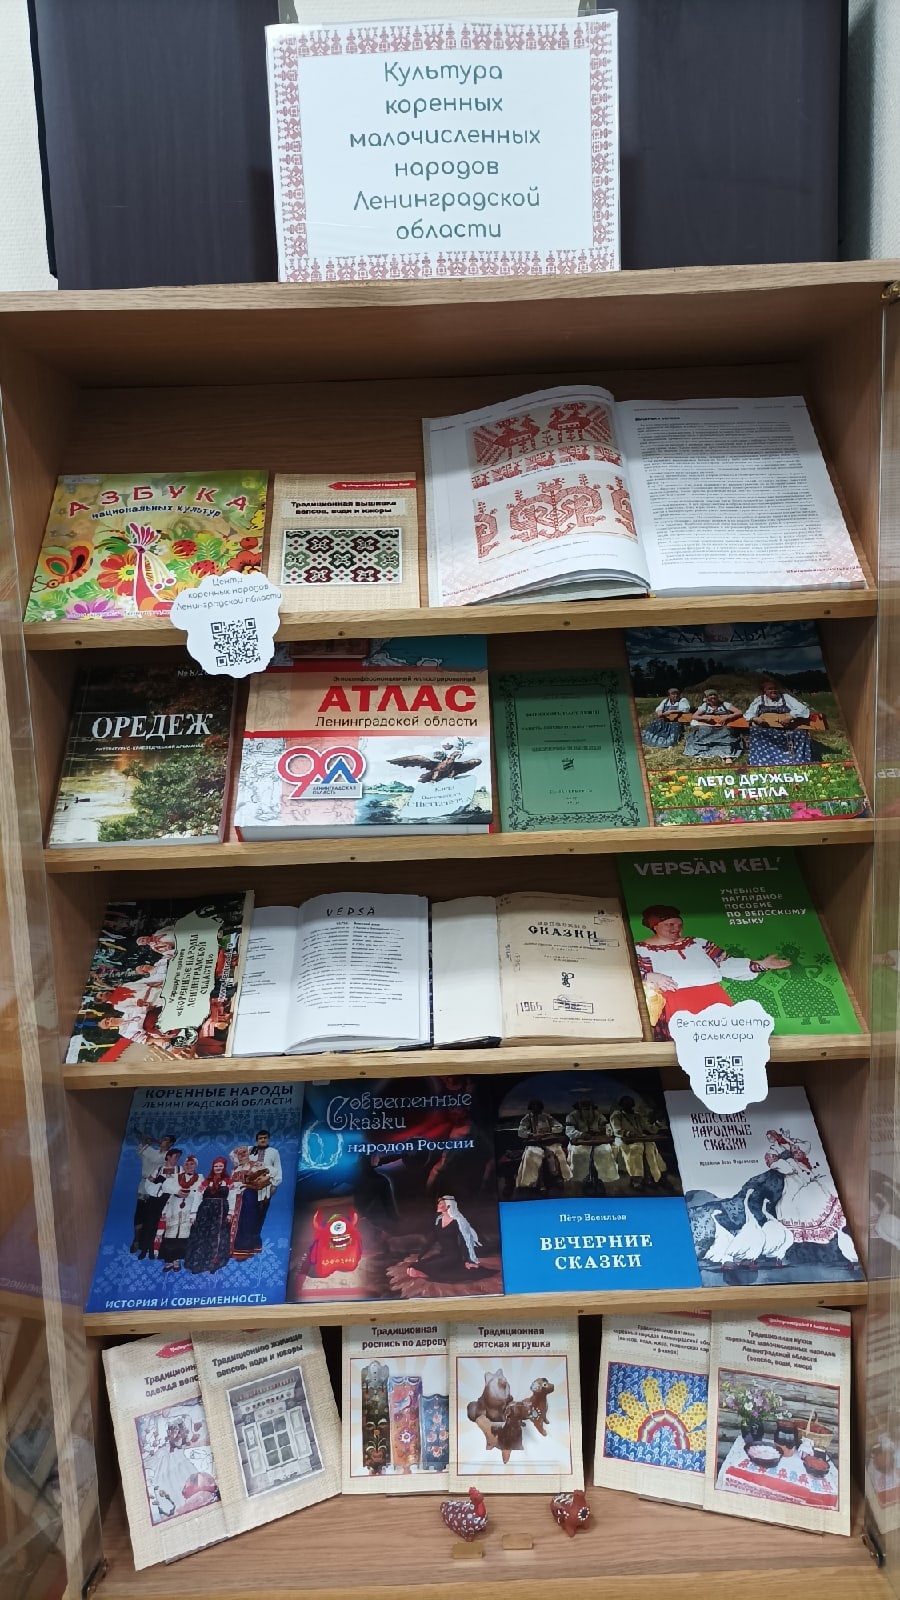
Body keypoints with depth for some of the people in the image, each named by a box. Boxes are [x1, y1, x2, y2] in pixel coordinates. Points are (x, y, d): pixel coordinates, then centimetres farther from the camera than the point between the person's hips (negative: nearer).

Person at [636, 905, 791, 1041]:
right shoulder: (640, 949, 13)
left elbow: (726, 964, 20)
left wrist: (760, 965, 10)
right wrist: (650, 976, -18)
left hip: (711, 994, 4)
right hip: (674, 997, -4)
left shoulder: (698, 943, 24)